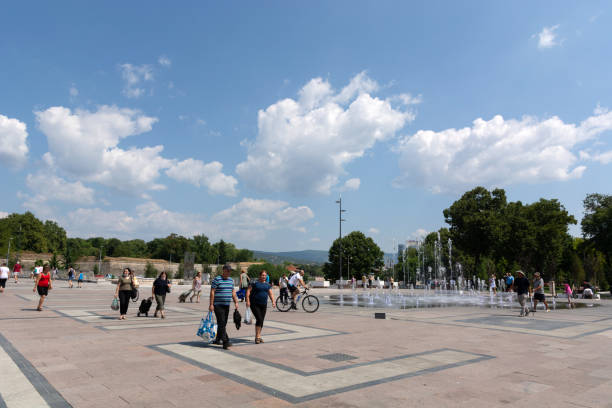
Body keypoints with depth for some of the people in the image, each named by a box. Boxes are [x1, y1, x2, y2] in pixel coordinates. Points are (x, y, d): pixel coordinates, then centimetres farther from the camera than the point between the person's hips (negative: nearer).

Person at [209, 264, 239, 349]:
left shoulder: (231, 280, 12)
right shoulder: (217, 279, -9)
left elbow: (233, 292, 17)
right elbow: (212, 292, -11)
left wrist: (236, 302, 7)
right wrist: (211, 304, -16)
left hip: (227, 305, 7)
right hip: (218, 305, -7)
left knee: (223, 323, 12)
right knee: (221, 323, -11)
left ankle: (218, 339, 27)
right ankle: (225, 342, -13)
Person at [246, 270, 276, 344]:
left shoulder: (268, 284, 11)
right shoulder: (255, 283, -5)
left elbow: (270, 294, 13)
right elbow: (248, 291, -7)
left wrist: (273, 301, -2)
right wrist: (248, 301, -16)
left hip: (263, 305, 5)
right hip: (255, 304, -5)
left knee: (261, 321, 8)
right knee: (259, 319, -15)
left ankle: (258, 336, 21)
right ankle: (257, 336, -5)